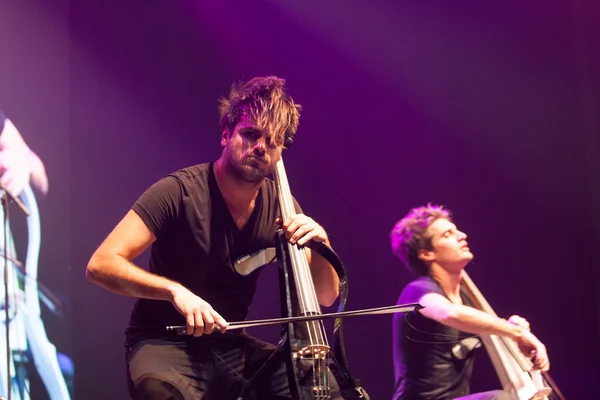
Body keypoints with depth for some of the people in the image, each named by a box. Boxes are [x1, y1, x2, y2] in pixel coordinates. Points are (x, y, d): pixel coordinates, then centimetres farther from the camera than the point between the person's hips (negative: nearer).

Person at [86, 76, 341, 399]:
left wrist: (320, 243, -14)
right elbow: (101, 264, -22)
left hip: (234, 349, 5)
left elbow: (326, 296, 6)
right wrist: (176, 290, -35)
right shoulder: (179, 192, -15)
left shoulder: (279, 205, 0)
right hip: (165, 348, -5)